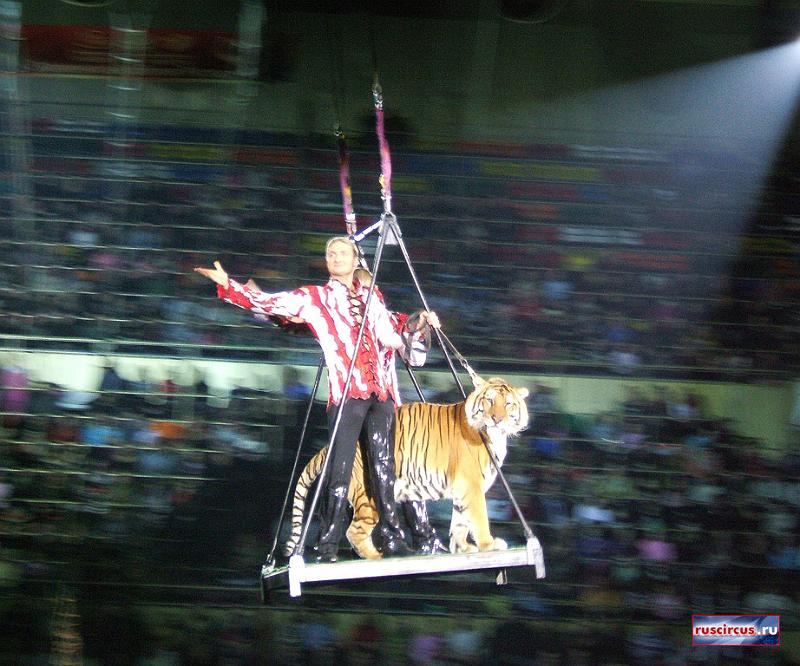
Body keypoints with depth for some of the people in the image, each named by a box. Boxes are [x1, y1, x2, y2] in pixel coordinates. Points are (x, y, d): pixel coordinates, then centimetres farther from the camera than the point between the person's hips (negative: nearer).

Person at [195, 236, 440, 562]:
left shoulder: (373, 296, 21)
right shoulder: (314, 298, 9)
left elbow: (392, 327, 36)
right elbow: (268, 303, 2)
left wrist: (417, 321, 20)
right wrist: (228, 285, -7)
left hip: (382, 392, 4)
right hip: (346, 393, -4)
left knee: (384, 468, 5)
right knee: (340, 471, -9)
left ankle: (394, 541, 9)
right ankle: (327, 546, -7)